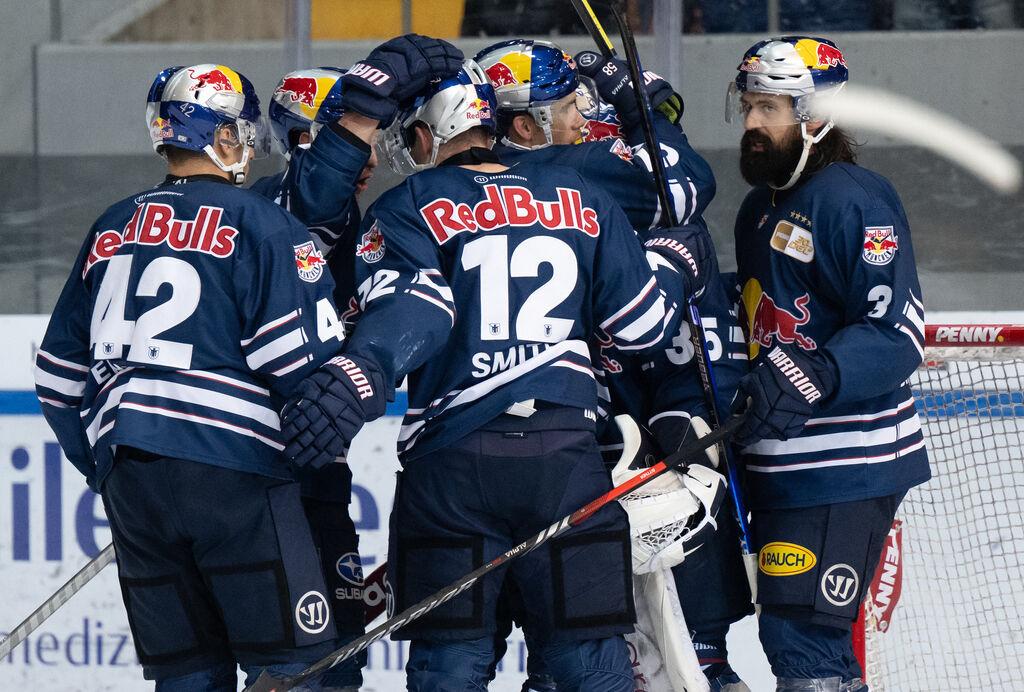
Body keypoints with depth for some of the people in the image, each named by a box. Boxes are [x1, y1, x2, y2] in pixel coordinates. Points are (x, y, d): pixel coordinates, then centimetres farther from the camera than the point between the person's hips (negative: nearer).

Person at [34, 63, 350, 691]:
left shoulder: (112, 232, 18)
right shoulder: (259, 223, -1)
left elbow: (60, 374, 21)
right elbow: (306, 357, -10)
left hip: (126, 474, 6)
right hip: (232, 467, -6)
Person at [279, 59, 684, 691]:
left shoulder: (408, 209, 4)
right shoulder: (582, 199, 14)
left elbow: (414, 308, -15)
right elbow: (642, 325, 14)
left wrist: (361, 375, -31)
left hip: (453, 458, -2)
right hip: (567, 455, 2)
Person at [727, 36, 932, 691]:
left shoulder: (853, 200, -13)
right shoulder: (761, 208, 18)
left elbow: (898, 330, -20)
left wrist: (813, 379, -33)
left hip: (844, 466, -10)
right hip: (785, 464, 10)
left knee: (803, 637, -16)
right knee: (791, 633, 12)